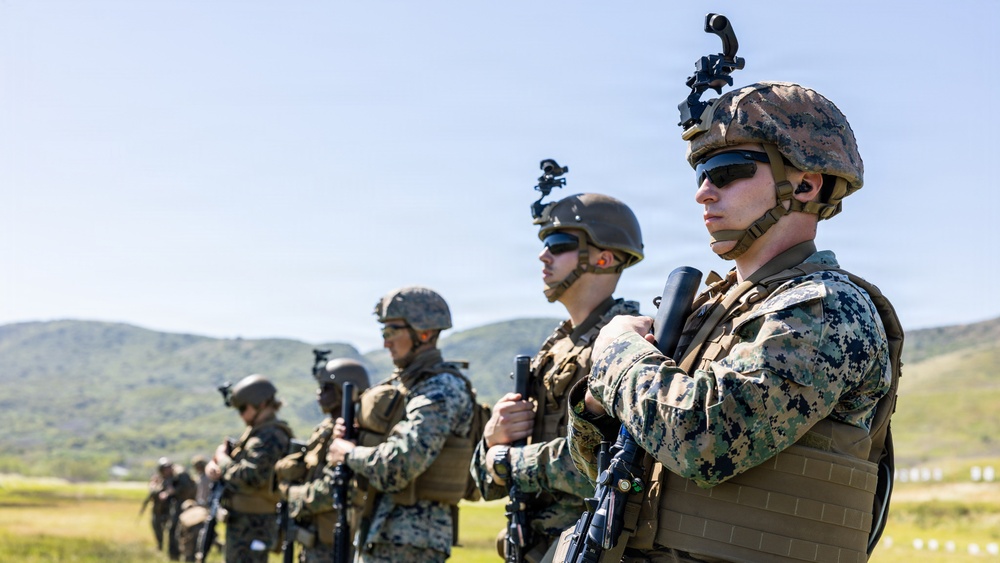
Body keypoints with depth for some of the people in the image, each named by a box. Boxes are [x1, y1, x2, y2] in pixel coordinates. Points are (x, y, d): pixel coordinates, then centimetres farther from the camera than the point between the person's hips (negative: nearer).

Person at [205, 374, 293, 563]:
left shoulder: (270, 437, -18)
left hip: (253, 522, -11)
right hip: (242, 518, 11)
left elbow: (251, 476, -29)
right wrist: (213, 465, -3)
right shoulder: (256, 432, 14)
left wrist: (223, 459, -13)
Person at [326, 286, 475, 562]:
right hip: (376, 534, 9)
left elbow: (397, 468, -23)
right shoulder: (402, 384, 15)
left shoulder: (443, 389, -14)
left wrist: (348, 453, -9)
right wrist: (348, 435, 2)